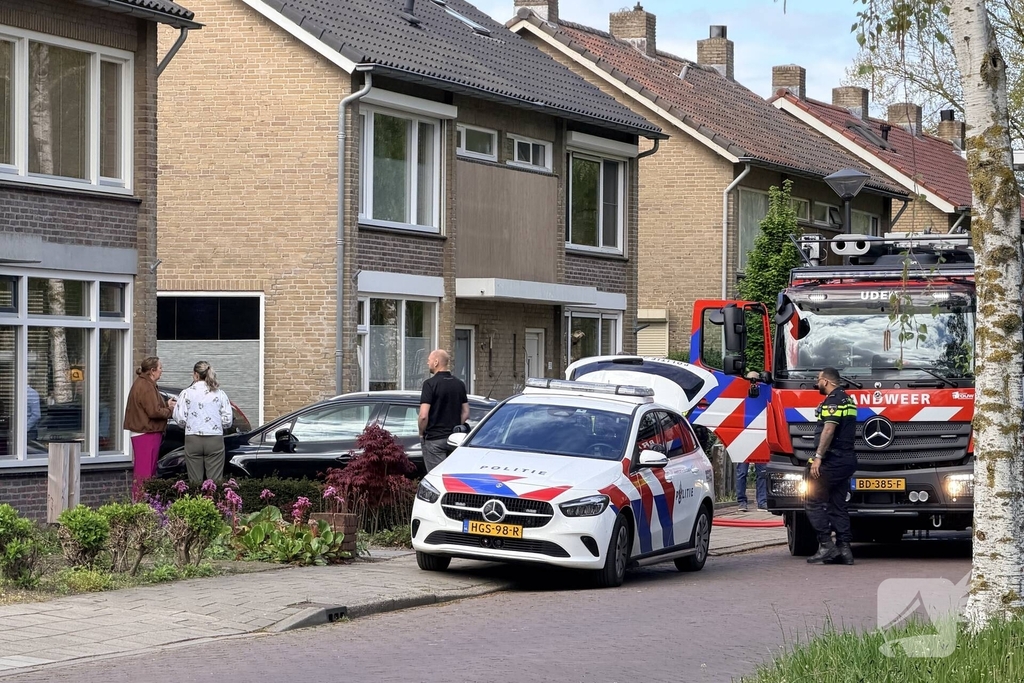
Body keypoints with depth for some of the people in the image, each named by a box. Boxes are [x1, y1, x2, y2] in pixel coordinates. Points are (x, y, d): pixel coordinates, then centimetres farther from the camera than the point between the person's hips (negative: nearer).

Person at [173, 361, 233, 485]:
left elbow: (180, 419, -4)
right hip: (215, 440, 1)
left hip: (193, 440, 0)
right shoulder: (220, 394, 2)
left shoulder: (186, 393, -2)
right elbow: (227, 421, 0)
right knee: (215, 481, 1)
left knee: (195, 482, 3)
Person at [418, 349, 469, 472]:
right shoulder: (459, 384, 8)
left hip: (434, 439, -6)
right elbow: (466, 413, 12)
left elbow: (423, 415, -17)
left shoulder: (430, 384, -12)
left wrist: (421, 434, -2)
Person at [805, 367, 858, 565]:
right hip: (847, 459, 10)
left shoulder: (833, 401, -11)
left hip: (833, 460, -10)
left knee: (814, 501, -5)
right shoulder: (847, 400, 20)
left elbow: (829, 429, -22)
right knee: (838, 505, 10)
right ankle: (844, 548, 5)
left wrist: (818, 456, -23)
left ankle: (826, 545, -11)